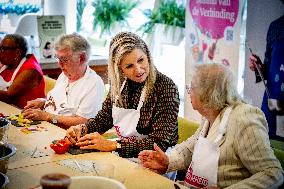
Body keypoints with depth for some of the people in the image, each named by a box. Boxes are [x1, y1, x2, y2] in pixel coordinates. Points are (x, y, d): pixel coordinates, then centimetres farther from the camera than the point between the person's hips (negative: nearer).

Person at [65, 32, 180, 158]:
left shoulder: (166, 87, -17)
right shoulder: (119, 84, 2)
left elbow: (160, 143, -21)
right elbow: (103, 118, 14)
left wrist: (112, 145, -24)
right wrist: (81, 129, -7)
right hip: (123, 157, 7)